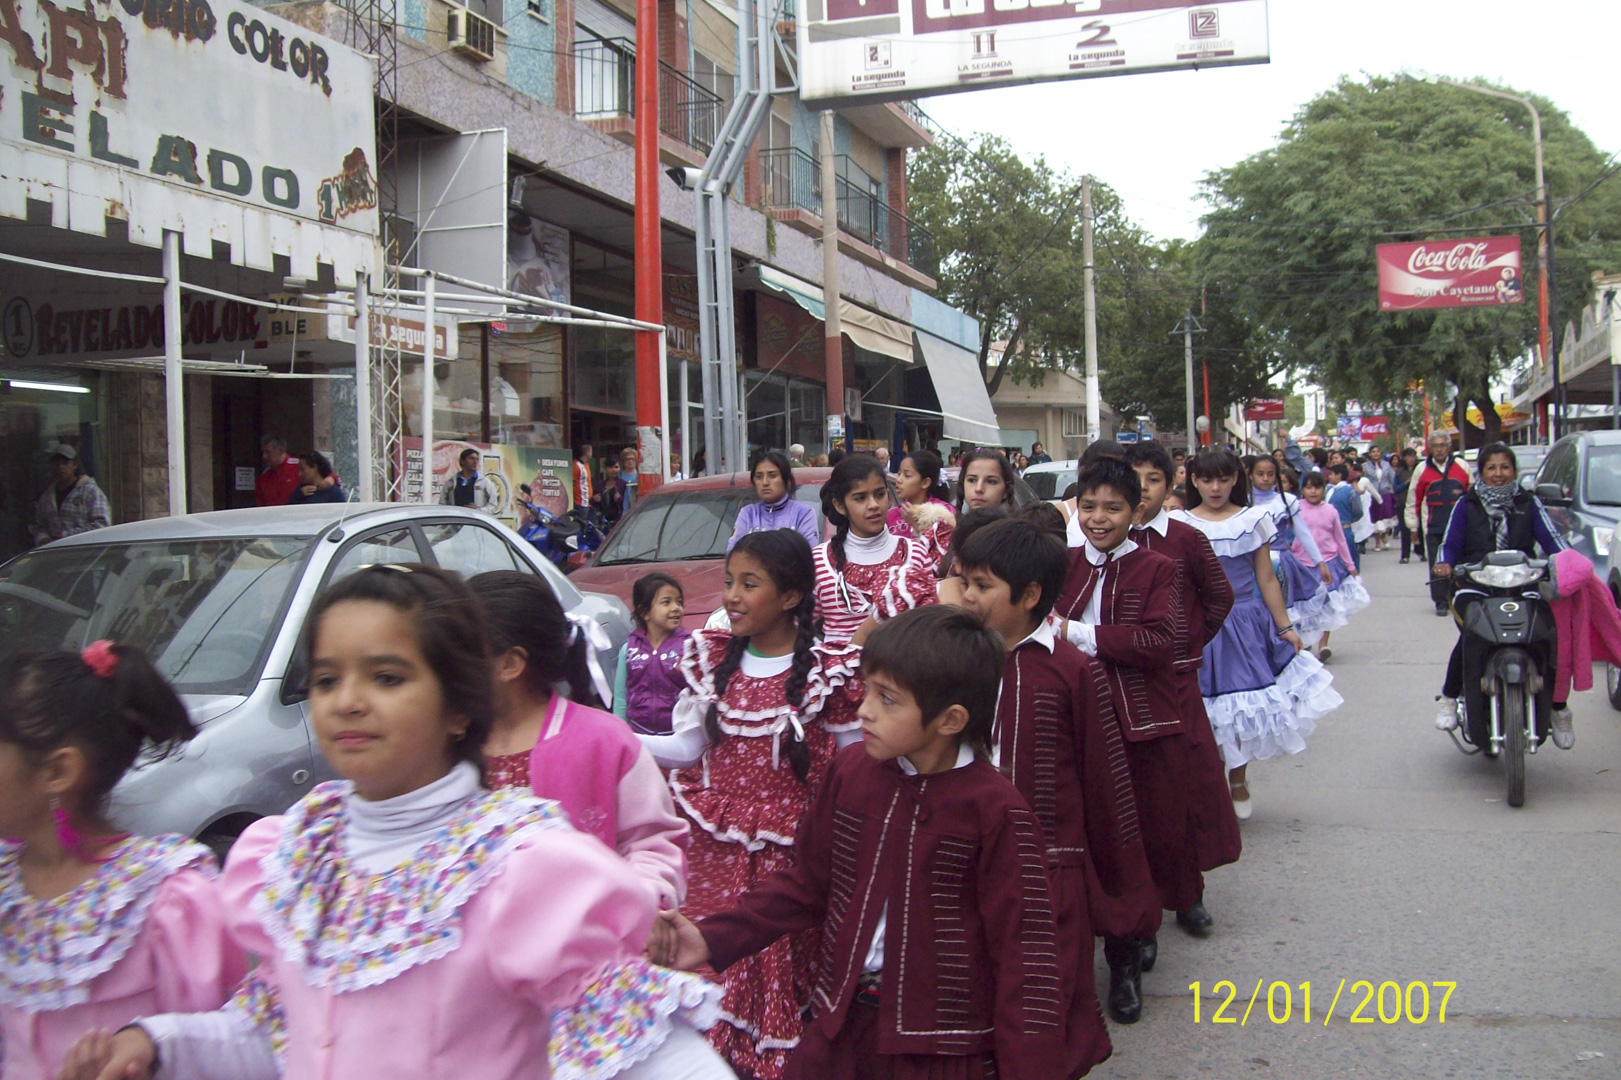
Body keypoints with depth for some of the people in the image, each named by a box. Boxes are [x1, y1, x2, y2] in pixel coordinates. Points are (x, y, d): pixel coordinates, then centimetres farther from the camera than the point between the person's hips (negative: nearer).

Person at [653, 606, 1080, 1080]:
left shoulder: (994, 810, -17)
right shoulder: (851, 770, -2)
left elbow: (1023, 949, -13)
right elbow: (804, 882, 7)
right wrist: (712, 938, -1)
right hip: (842, 1024, 5)